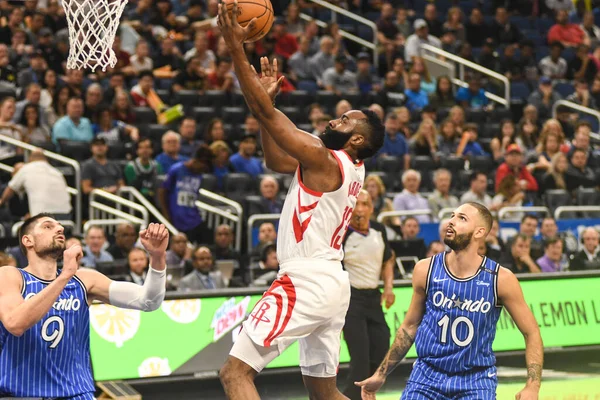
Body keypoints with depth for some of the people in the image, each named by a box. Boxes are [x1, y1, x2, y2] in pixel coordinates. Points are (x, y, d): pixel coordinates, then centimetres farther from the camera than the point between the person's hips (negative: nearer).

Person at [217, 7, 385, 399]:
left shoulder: (325, 160, -12)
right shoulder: (350, 168, 14)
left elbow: (266, 115, -16)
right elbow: (276, 160, 23)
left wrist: (236, 48, -15)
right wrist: (269, 95, 18)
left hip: (306, 283, -10)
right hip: (332, 284, 10)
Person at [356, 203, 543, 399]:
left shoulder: (500, 279, -11)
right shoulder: (426, 270, -5)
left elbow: (531, 333, -4)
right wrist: (381, 374, 10)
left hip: (477, 379, -2)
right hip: (427, 374, 2)